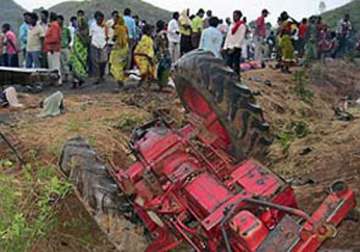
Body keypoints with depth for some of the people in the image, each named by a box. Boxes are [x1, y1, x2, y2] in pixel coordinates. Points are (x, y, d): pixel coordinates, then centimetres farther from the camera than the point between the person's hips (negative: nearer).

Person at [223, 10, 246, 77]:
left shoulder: (242, 25, -5)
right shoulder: (232, 25, 18)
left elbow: (241, 38, -12)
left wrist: (234, 48, -17)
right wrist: (225, 47, 11)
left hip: (236, 49, -7)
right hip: (229, 48, 7)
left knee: (236, 65, -5)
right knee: (228, 64, 4)